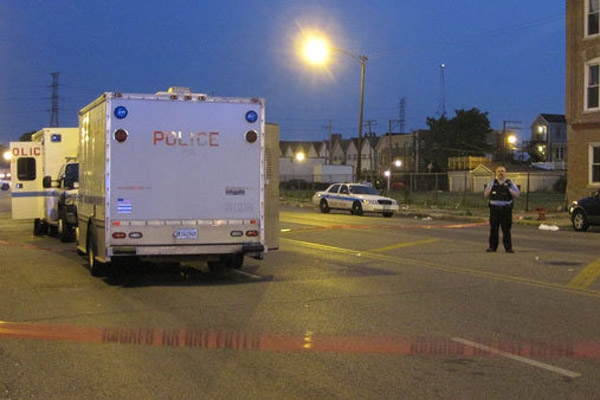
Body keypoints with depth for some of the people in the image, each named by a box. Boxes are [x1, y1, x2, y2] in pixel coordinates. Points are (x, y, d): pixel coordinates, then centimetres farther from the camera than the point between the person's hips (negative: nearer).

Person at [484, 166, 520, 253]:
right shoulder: (492, 183, 13)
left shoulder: (510, 183, 8)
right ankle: (492, 246, 8)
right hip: (494, 209, 2)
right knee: (493, 228, 1)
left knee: (506, 229, -4)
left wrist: (509, 190, -13)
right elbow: (486, 195, 12)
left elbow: (517, 195, 3)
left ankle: (508, 247, 0)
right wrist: (490, 189, -6)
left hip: (506, 209, -2)